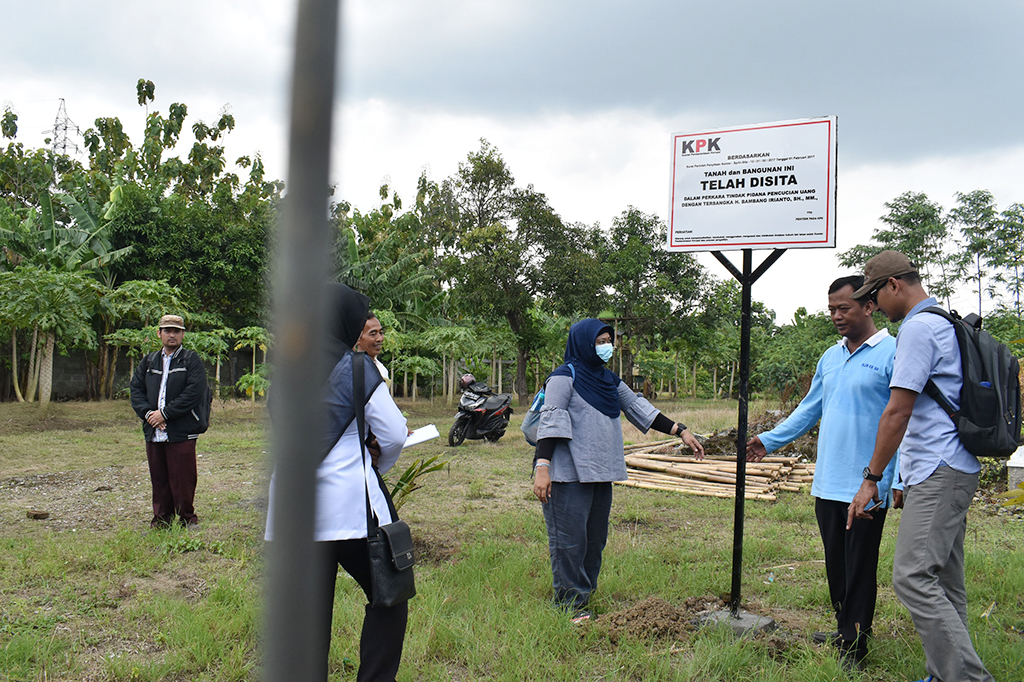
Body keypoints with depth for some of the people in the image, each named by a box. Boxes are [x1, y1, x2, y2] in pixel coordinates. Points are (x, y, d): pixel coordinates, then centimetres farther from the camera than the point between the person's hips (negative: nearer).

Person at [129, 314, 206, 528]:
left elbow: (194, 392, -11)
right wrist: (147, 413, -6)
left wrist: (164, 413, -14)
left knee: (182, 480, -2)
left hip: (182, 432, -5)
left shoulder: (191, 360, 1)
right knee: (158, 478, 10)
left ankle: (187, 519, 12)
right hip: (153, 432, 5)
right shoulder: (148, 361, 17)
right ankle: (161, 517, 22)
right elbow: (136, 389, 12)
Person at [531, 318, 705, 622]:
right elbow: (551, 421, -15)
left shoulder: (608, 380, 17)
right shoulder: (565, 377, -7)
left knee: (595, 537, 12)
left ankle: (585, 595, 24)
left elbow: (638, 408, 19)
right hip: (569, 475, -8)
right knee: (569, 539, -3)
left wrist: (681, 432, 16)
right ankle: (571, 605, 7)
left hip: (600, 472, 8)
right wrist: (542, 467, -24)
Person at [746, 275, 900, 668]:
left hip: (867, 486, -7)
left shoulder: (893, 353, -8)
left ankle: (854, 647, 14)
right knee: (835, 564, 16)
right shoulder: (830, 358, 13)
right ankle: (845, 631, 31)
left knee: (859, 569, 2)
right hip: (828, 483, 7)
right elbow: (809, 410, 22)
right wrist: (770, 440, 16)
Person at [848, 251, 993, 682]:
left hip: (939, 474, -11)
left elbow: (898, 411, -15)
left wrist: (872, 478, -11)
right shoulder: (947, 324, 20)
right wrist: (908, 475, 28)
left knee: (913, 578, -14)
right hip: (953, 469, 11)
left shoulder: (918, 327, -11)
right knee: (944, 582, 12)